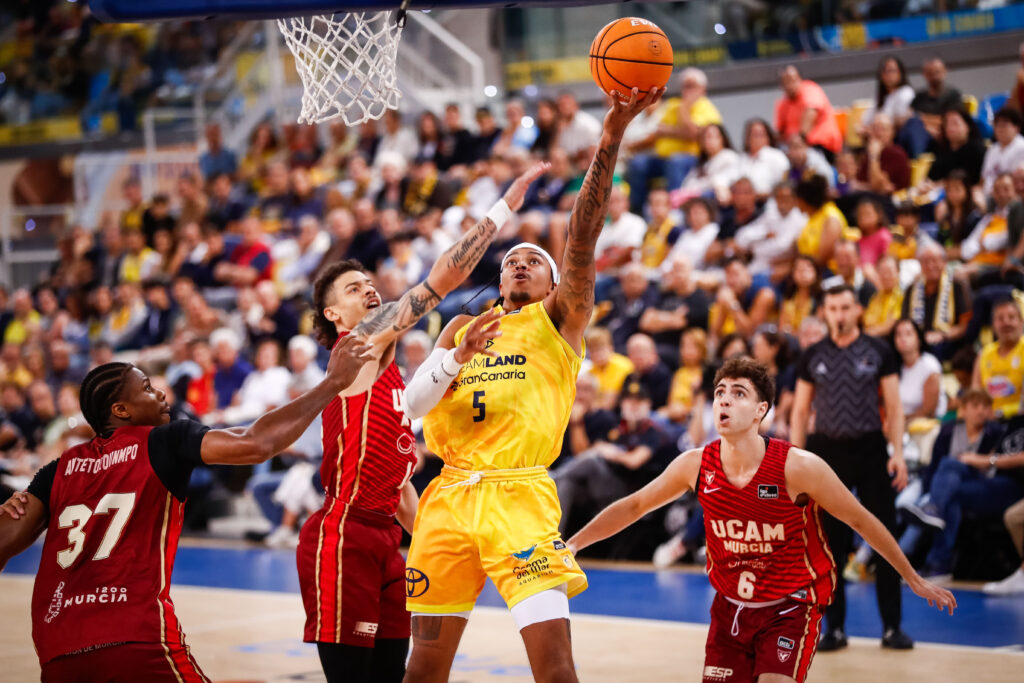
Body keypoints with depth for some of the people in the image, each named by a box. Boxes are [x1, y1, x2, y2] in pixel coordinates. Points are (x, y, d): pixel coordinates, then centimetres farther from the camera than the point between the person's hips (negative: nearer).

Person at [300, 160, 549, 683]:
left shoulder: (391, 374, 21)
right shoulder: (358, 349, -5)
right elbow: (443, 278, -14)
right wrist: (505, 206, -12)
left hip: (385, 540, 9)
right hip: (343, 537, -9)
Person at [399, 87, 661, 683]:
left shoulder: (558, 319, 10)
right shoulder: (461, 327, 21)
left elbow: (583, 238, -5)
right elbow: (413, 403, 8)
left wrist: (610, 140, -17)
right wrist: (457, 357, -11)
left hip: (520, 494, -4)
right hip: (449, 497, 4)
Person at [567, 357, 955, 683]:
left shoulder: (799, 468, -21)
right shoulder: (695, 466, -11)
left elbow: (861, 521, -8)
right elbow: (634, 506, 5)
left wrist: (914, 579, 0)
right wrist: (571, 544, 3)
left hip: (791, 607, -4)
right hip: (730, 606, 4)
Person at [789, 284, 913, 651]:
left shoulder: (878, 351, 2)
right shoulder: (813, 356, 6)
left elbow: (893, 407, 2)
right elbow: (800, 411, 9)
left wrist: (898, 453, -8)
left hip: (871, 450, -1)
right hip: (828, 451, 1)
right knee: (829, 543, 2)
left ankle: (892, 627, 7)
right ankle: (835, 627, 10)